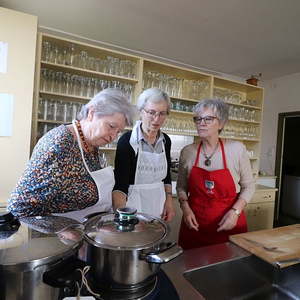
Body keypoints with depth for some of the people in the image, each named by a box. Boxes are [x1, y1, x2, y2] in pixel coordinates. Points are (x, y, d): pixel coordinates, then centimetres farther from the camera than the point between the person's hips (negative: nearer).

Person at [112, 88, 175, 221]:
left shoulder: (165, 140, -1)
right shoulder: (127, 140, -18)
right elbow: (119, 185, -21)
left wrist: (169, 201, 2)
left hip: (159, 207, 6)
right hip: (133, 207, -5)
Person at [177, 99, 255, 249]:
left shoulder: (237, 149, -9)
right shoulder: (187, 152, -5)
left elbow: (248, 186, 0)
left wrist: (236, 211, -12)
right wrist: (185, 207, -8)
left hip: (229, 225, -1)